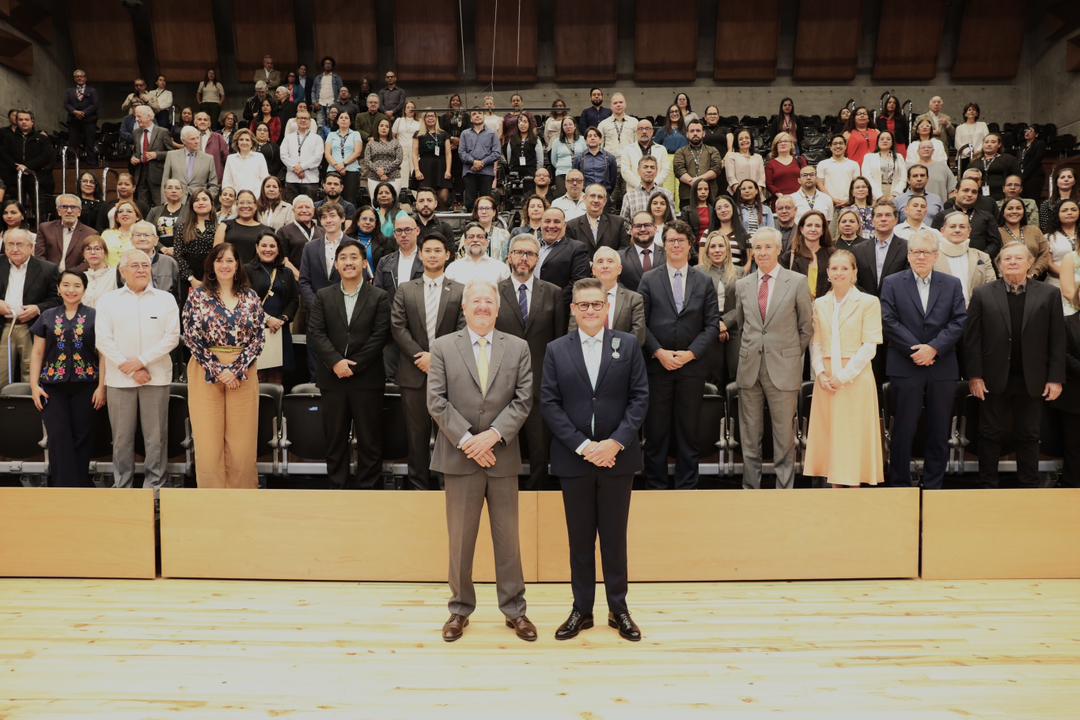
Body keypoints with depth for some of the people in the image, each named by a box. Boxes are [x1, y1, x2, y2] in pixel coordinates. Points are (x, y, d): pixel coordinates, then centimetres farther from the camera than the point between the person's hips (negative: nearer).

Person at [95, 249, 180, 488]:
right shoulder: (108, 300, 8)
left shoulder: (166, 299, 7)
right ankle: (121, 486, 16)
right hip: (119, 378, 1)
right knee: (122, 436, 6)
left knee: (156, 436, 2)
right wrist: (128, 368, -9)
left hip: (156, 377, 0)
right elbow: (103, 339, 0)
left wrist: (141, 361, -11)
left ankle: (154, 484, 10)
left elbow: (172, 336, -2)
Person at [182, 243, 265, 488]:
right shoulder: (197, 296, 1)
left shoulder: (250, 297, 6)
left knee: (242, 439, 3)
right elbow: (191, 338, -4)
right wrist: (217, 370, -11)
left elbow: (257, 338, 2)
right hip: (206, 373, -1)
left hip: (243, 373, 1)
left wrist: (238, 370, -9)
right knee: (208, 439, 2)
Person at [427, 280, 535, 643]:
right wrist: (466, 440, -13)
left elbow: (524, 400, -2)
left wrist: (494, 434, -14)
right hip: (459, 457, -1)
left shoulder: (518, 347, 5)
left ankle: (514, 609, 21)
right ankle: (460, 607, 22)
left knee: (508, 537, 9)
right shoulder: (442, 347, 2)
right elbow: (436, 402, -5)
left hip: (503, 456, 1)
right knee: (460, 538, 8)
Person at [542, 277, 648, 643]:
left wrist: (616, 442, -12)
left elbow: (640, 398, -2)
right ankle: (581, 610, 21)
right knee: (580, 538, 10)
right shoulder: (556, 350, 3)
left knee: (615, 536, 9)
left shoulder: (628, 344, 2)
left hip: (617, 456, 0)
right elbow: (549, 403, -3)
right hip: (573, 458, 1)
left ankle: (618, 609, 22)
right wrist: (582, 445, -12)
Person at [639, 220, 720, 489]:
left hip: (692, 365, 1)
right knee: (656, 429, 3)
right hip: (657, 364, -1)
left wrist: (691, 353, -9)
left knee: (687, 429, 7)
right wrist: (659, 352, -11)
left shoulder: (704, 282, 8)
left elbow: (713, 325, 3)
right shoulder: (649, 280, 5)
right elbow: (641, 322, 0)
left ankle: (686, 486, 16)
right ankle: (656, 485, 13)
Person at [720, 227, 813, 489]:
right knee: (749, 435, 9)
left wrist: (794, 357, 4)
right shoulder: (742, 285, 8)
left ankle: (785, 488, 14)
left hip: (783, 368, -3)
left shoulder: (797, 282, -1)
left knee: (784, 435, 3)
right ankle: (750, 487, 19)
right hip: (749, 368, 3)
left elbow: (806, 326, 4)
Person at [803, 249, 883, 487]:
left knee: (854, 438, -1)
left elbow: (870, 346, -7)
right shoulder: (820, 304, 10)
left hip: (856, 378, -4)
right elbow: (815, 343, 9)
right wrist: (820, 373, -6)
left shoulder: (868, 302, -2)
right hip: (825, 380, 4)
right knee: (829, 436, 6)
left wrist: (844, 376, -13)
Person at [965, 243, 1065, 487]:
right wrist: (974, 376, -8)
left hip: (1031, 382, 1)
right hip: (994, 380, -1)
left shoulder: (1049, 294, 3)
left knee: (1028, 436, 9)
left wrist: (1056, 378, -3)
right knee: (991, 435, 6)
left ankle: (1029, 487, 20)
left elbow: (1057, 340, 2)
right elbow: (972, 339, -2)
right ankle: (988, 485, 16)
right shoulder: (983, 294, 1)